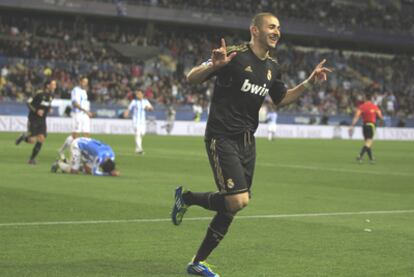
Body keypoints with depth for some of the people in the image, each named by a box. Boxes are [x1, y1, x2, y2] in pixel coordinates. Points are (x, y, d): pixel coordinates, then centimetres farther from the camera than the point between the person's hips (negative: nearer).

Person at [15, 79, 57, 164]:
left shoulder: (51, 96, 4)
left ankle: (32, 158, 5)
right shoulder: (40, 95, -17)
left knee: (41, 139, -6)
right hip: (33, 120, -6)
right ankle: (24, 136, 25)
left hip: (42, 121, 6)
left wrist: (49, 108, 3)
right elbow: (28, 103, -12)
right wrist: (36, 111, -22)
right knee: (32, 140, -9)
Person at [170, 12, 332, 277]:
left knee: (232, 207, 7)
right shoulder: (235, 55, -12)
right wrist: (214, 65, -33)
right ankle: (186, 197, 9)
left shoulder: (272, 67, 11)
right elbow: (192, 78, -13)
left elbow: (282, 98, 25)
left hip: (247, 141, 8)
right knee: (238, 200, -18)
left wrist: (309, 82, 12)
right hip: (222, 138, -8)